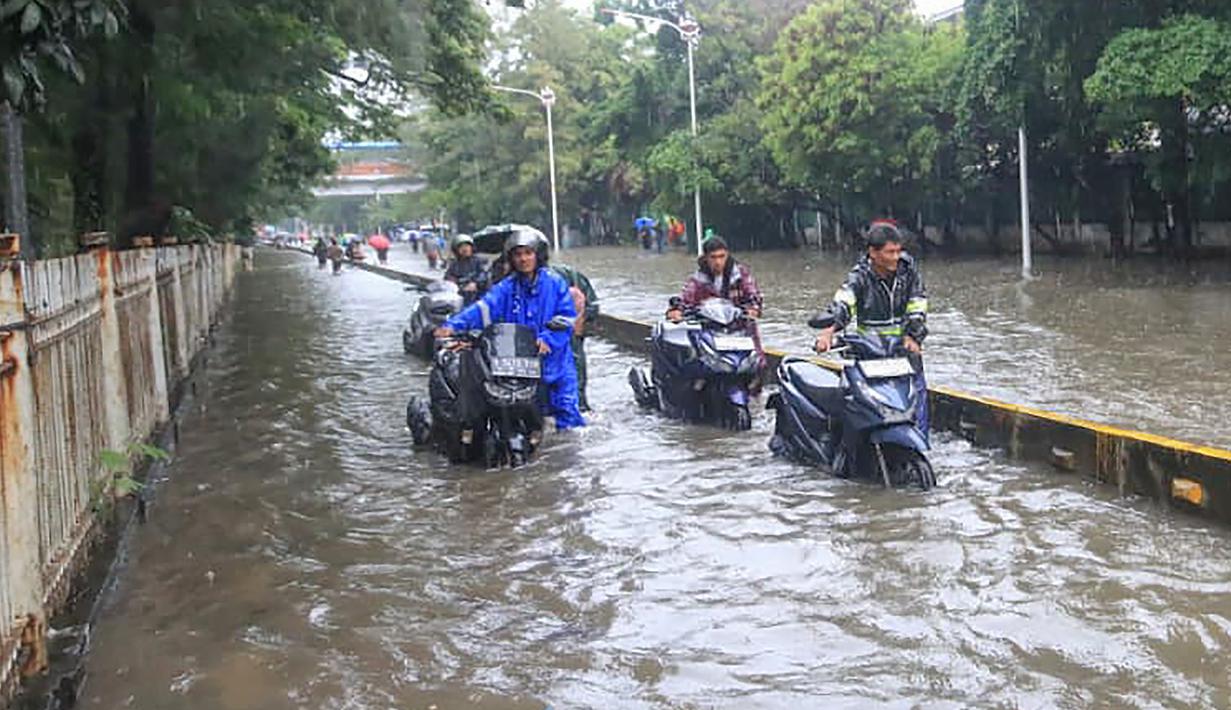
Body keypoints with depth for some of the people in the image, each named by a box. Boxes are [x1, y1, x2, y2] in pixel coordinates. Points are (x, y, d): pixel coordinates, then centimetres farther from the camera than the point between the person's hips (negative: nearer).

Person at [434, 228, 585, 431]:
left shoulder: (554, 283, 2)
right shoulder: (507, 288, 5)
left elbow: (567, 316, -4)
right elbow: (483, 308, -8)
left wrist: (548, 339, -21)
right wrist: (453, 325, -23)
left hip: (554, 360, -1)